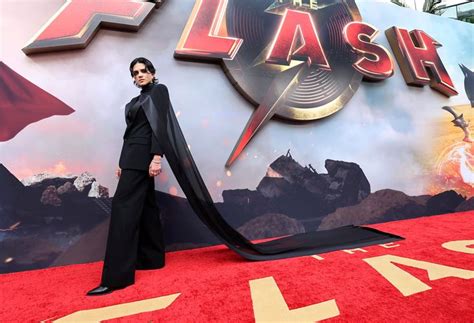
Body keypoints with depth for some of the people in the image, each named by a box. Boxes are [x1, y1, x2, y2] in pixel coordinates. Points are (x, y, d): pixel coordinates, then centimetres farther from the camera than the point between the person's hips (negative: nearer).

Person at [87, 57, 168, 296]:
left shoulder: (159, 90, -1)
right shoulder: (136, 101, 23)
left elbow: (160, 123, -13)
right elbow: (131, 131, 20)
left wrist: (157, 157, -23)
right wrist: (122, 162, 15)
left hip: (143, 155, -9)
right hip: (133, 156, 9)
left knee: (124, 206, -15)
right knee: (145, 206, 10)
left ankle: (116, 276, -12)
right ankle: (152, 258, 20)